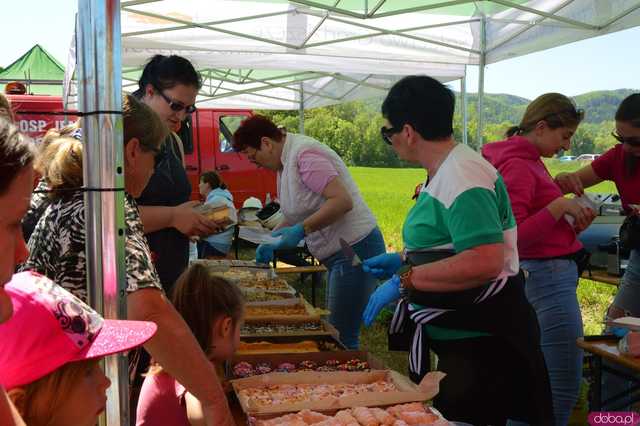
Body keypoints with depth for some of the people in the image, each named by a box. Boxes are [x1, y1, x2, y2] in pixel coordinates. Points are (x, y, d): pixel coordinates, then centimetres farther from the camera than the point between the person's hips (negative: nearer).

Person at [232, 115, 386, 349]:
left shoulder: (305, 154, -17)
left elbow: (342, 201, -27)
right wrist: (271, 240, 10)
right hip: (337, 253, 10)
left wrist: (300, 231, -26)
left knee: (342, 339, -6)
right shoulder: (285, 162, 13)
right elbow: (297, 215, 22)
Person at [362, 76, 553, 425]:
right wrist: (404, 261, 14)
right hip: (459, 335, 10)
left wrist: (405, 280, -27)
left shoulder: (461, 176, -22)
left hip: (479, 343, -10)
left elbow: (485, 261, -33)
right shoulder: (444, 171, 9)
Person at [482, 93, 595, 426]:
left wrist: (571, 223, 7)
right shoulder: (517, 165, -15)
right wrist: (558, 206, -20)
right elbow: (513, 236, -22)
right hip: (547, 276, -10)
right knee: (563, 385, -5)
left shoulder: (529, 160, 14)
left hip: (552, 274, 10)